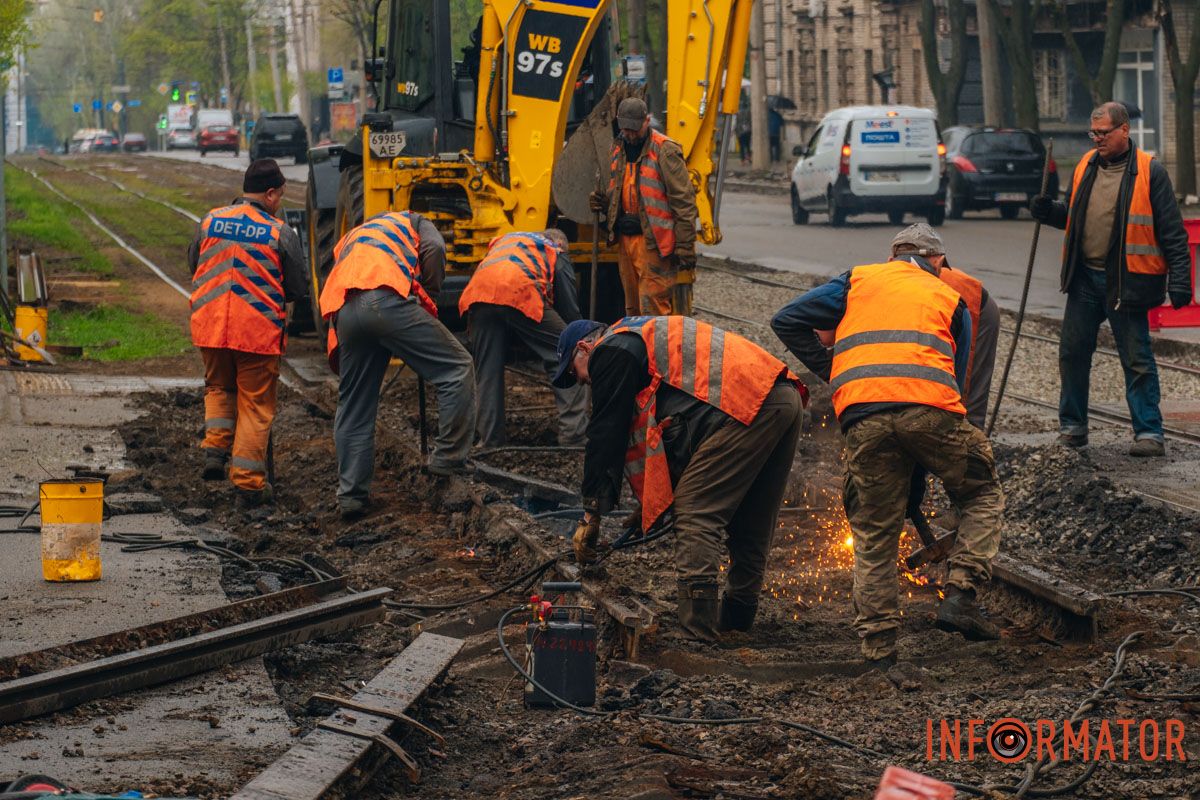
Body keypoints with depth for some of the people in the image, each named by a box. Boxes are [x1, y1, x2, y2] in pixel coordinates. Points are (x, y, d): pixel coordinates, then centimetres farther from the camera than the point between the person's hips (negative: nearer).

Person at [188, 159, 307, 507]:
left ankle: (216, 446, 9)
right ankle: (248, 482, 8)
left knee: (218, 387, 28)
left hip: (210, 326, 3)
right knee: (256, 404, 8)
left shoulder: (210, 221, 2)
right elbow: (298, 288, 0)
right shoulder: (280, 233, -7)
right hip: (259, 330, -3)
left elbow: (193, 266, 15)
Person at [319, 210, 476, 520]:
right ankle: (448, 457, 3)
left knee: (353, 408, 14)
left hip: (343, 313, 5)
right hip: (386, 300, -5)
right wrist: (429, 299, 17)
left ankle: (351, 495, 16)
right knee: (457, 369, 5)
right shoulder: (412, 222, 30)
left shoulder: (349, 240, 44)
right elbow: (434, 249, 7)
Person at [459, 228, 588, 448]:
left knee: (487, 371, 15)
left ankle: (489, 439, 14)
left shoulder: (503, 240, 42)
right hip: (520, 294, -4)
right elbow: (570, 308, 23)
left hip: (477, 294, 4)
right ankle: (573, 434, 0)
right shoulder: (556, 253, 28)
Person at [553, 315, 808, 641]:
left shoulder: (611, 351, 5)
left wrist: (591, 515, 6)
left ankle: (696, 628, -15)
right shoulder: (645, 337, 35)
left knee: (696, 514, -9)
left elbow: (606, 434, 2)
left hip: (745, 405, -10)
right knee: (749, 524, 18)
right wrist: (650, 503, 35)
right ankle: (736, 617, 26)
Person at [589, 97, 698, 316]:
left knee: (653, 307, -12)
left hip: (654, 242, -8)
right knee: (633, 307, 13)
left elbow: (683, 201, -12)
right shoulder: (618, 150, 15)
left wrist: (685, 247, -16)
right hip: (626, 239, 8)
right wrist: (603, 203, 5)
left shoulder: (665, 150, -9)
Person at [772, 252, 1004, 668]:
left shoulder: (858, 280, 27)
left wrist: (830, 373, 26)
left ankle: (878, 646, 8)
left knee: (874, 536, 11)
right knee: (982, 496, 21)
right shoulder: (951, 300, 28)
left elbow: (787, 321, 19)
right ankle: (960, 594, 5)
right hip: (929, 409, -1)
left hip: (863, 417, 1)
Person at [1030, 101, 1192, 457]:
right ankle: (1072, 426, 22)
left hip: (1126, 281, -5)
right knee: (1073, 353, 9)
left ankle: (1149, 432, 4)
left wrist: (1179, 279, -14)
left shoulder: (1149, 171, -6)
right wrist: (1049, 212, 1)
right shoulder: (1086, 166, 10)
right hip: (1085, 278, 6)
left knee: (1137, 360, -1)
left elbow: (1172, 232, -7)